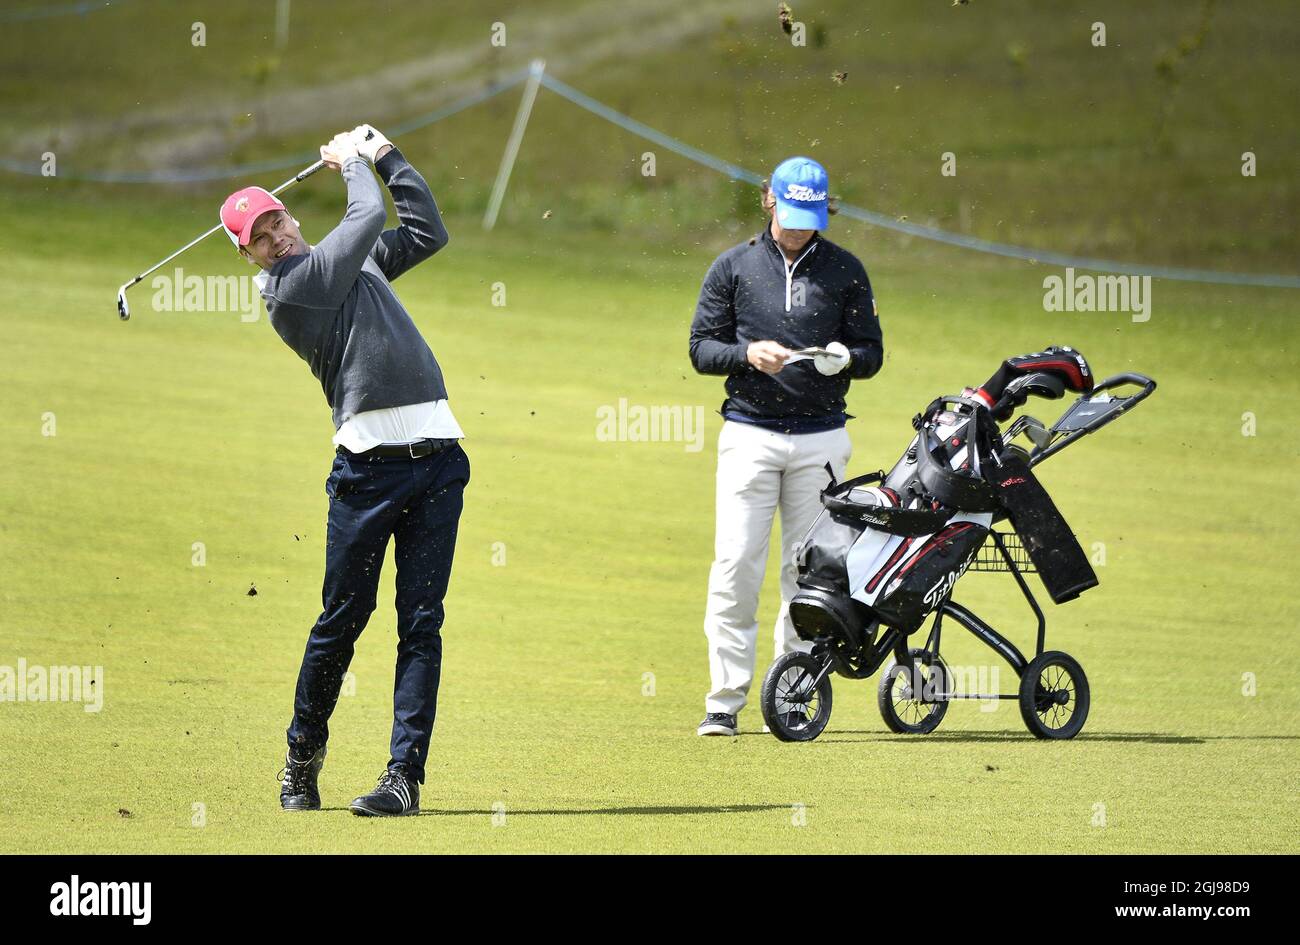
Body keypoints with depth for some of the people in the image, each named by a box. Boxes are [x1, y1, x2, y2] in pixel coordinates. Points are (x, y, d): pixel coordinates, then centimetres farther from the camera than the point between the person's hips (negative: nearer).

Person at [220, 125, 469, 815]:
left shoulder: (352, 262, 20)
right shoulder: (286, 291, -4)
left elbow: (427, 232, 27)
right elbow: (368, 217, -3)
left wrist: (386, 156, 25)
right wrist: (353, 162, 14)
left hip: (436, 459, 6)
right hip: (368, 465, -6)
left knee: (421, 622, -1)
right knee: (343, 616, 0)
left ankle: (405, 774, -3)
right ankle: (303, 754, 19)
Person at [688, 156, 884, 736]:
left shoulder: (845, 270, 7)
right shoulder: (733, 268, 6)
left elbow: (872, 355, 7)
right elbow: (701, 349, 5)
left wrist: (844, 358, -16)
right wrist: (747, 353, -15)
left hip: (820, 439, 1)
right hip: (749, 434, -1)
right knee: (735, 565, -8)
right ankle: (726, 701, -5)